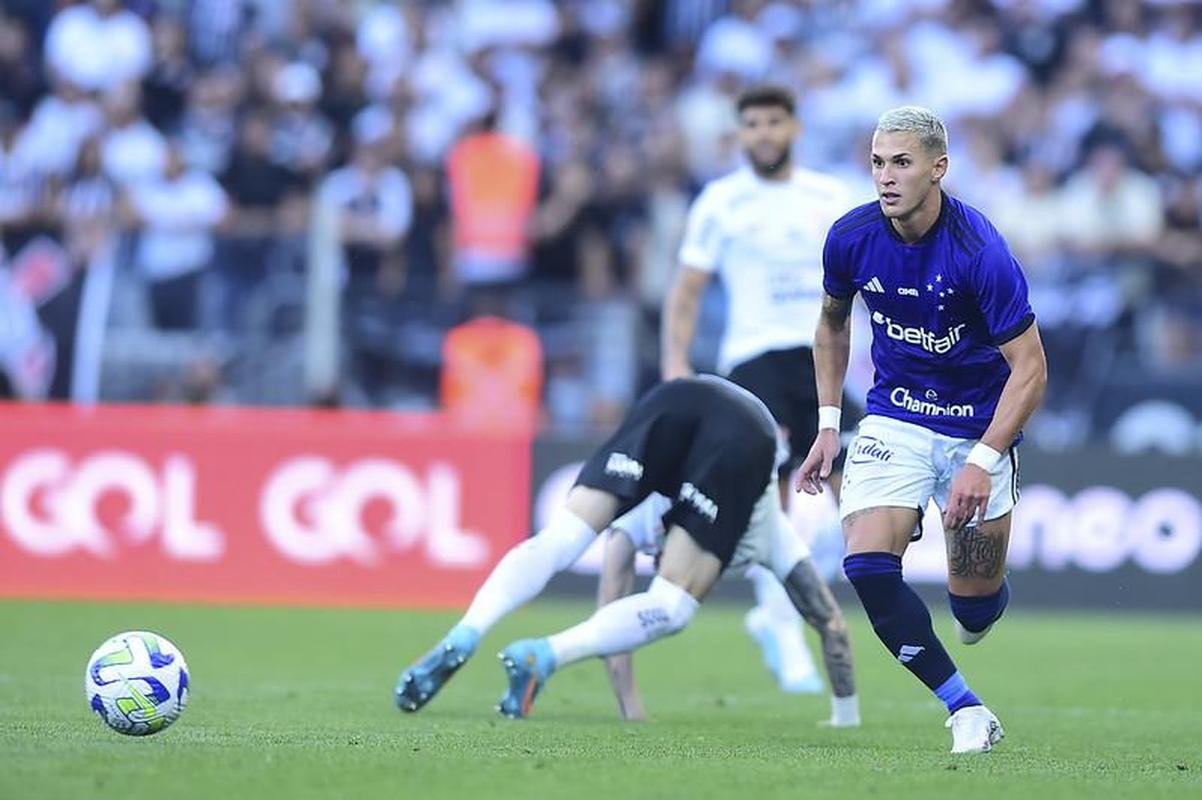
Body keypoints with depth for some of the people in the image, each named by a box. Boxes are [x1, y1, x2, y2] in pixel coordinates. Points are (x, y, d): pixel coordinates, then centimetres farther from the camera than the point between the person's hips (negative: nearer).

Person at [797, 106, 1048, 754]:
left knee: (975, 607, 1)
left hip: (979, 426, -3)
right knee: (867, 565, -20)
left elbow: (1030, 368, -21)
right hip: (894, 420, 3)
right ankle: (967, 710, -10)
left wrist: (982, 462, -28)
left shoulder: (979, 251, -24)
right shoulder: (851, 238, -10)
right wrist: (828, 424, 7)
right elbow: (832, 323, 12)